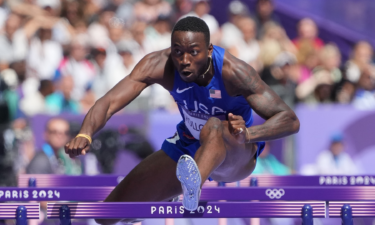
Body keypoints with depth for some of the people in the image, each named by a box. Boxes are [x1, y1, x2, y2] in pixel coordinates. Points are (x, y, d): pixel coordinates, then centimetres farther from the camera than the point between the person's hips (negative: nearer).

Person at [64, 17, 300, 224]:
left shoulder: (233, 71, -29)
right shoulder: (159, 65, -22)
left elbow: (291, 121, -32)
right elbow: (109, 102, -29)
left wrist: (248, 134, -51)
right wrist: (85, 134, -50)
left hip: (236, 156, -5)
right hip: (187, 149, 5)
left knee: (214, 128, -41)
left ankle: (194, 188, -72)